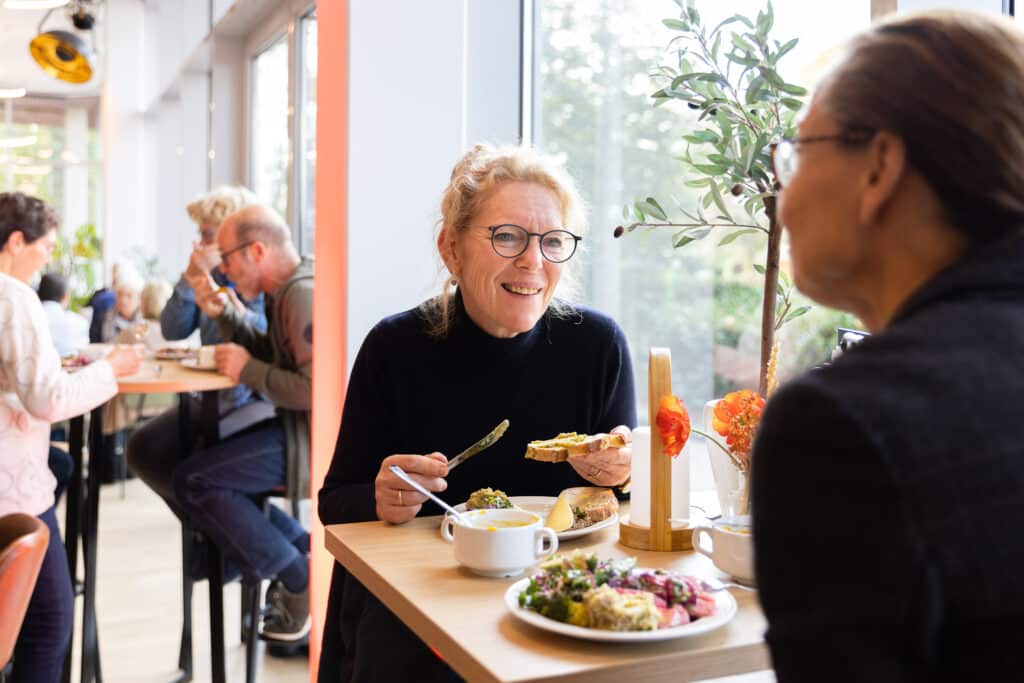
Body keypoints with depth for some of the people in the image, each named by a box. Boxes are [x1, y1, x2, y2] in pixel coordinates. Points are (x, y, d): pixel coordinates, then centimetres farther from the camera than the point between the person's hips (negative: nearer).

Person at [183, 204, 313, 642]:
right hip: (299, 426, 11)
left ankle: (299, 581, -3)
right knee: (207, 459, 20)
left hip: (313, 437, -11)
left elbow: (317, 390, -29)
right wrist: (226, 315, 7)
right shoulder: (287, 289, 12)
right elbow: (270, 356, 20)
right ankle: (304, 552, 14)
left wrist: (249, 370, -17)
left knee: (192, 480, -12)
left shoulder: (304, 295, -21)